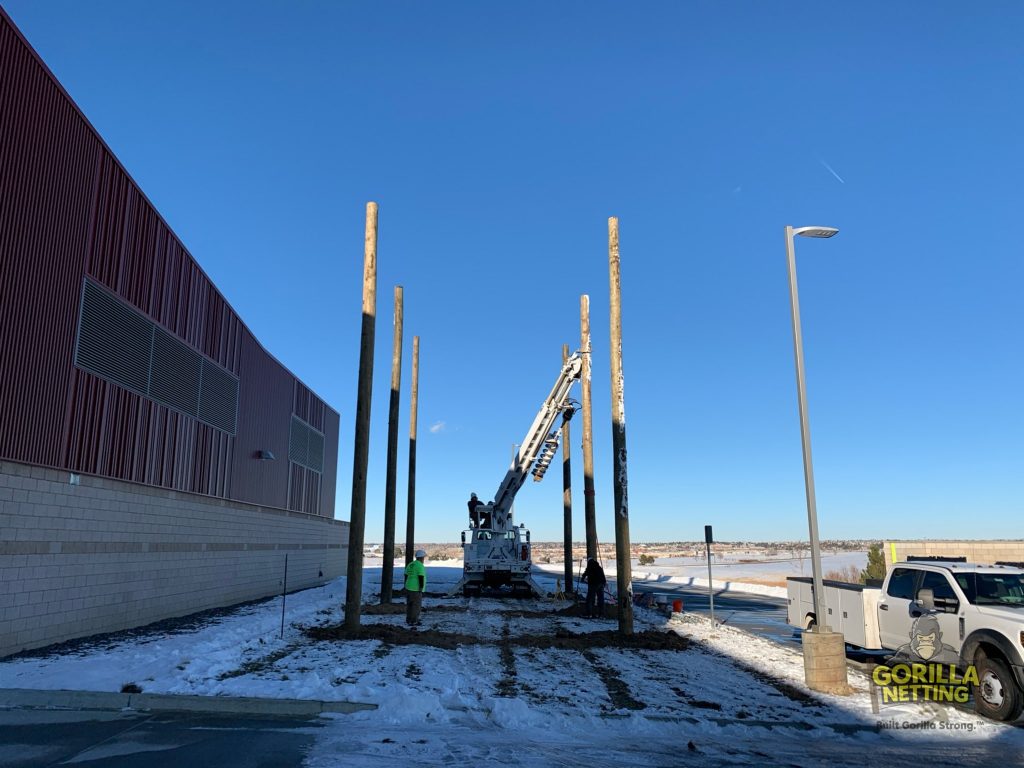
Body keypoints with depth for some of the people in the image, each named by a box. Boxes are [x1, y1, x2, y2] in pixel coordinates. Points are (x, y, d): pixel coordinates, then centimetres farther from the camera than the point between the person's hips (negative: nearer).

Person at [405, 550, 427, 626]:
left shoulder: (410, 565, 10)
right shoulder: (420, 566, -15)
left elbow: (406, 576, 14)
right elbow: (421, 578, -20)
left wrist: (406, 588, 21)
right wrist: (421, 590, -18)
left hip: (409, 588, 8)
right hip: (416, 589, -8)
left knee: (410, 604, 14)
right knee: (416, 605, -2)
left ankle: (408, 620, 19)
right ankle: (413, 622, -1)